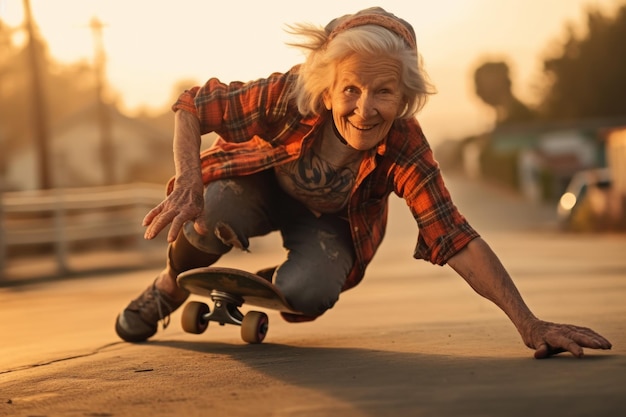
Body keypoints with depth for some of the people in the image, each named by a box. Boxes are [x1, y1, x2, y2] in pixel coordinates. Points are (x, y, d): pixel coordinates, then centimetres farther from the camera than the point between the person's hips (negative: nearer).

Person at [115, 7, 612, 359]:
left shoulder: (403, 146, -34)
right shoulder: (287, 96, -37)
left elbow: (455, 238, -36)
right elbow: (192, 107, -23)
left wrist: (530, 325, -45)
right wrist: (189, 179, -41)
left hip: (328, 219, 1)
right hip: (261, 185, -1)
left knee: (307, 296, -30)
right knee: (207, 222, -33)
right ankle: (168, 290, 5)